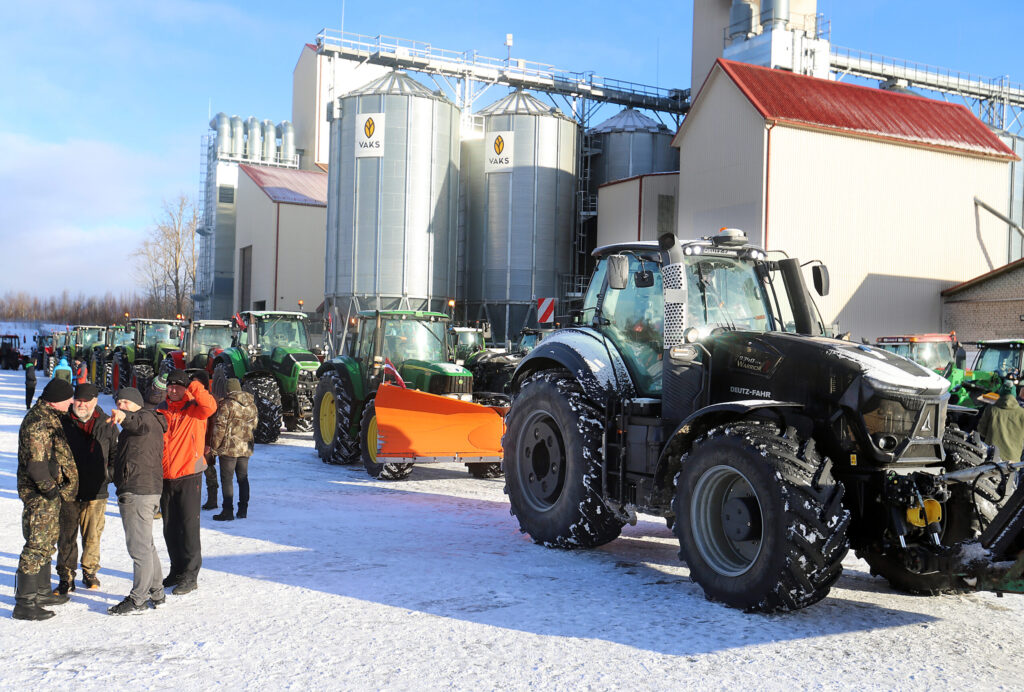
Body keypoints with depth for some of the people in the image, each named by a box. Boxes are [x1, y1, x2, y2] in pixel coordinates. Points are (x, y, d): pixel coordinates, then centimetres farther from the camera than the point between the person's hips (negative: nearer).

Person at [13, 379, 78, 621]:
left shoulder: (49, 416, 12)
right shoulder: (38, 423, -21)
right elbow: (35, 464, -25)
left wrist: (55, 487, 19)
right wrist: (51, 489, -20)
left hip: (49, 493, 11)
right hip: (39, 494, -11)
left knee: (48, 543, 20)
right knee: (37, 545, -8)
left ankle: (41, 592, 33)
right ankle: (24, 603, -3)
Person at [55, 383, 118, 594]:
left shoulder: (106, 425, 3)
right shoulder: (62, 422, 0)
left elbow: (115, 454, 14)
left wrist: (111, 474, 3)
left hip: (96, 491, 0)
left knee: (92, 536, 8)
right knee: (66, 536, 4)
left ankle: (90, 572, 26)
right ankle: (66, 577, 15)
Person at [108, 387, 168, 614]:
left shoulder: (147, 417, -7)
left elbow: (140, 423, -33)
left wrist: (125, 416, -52)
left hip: (138, 493, -11)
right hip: (147, 491, 11)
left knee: (139, 546, -6)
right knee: (145, 544, 18)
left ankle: (138, 599, -2)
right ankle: (156, 593, 26)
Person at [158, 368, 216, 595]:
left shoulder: (195, 408, -2)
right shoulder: (161, 411, 11)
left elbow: (210, 407, -25)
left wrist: (197, 390, -36)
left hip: (188, 476, -5)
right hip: (165, 478, 6)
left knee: (188, 526, -5)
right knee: (170, 528, 13)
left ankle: (190, 575, 2)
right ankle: (177, 571, 26)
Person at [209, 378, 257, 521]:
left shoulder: (226, 405, -12)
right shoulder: (252, 405, 8)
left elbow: (219, 428, -12)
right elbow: (254, 425, 16)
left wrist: (214, 447, -5)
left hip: (229, 449, -6)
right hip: (246, 449, 6)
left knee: (227, 479, -1)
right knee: (243, 478, 13)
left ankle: (228, 511, -2)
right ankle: (243, 510, 16)